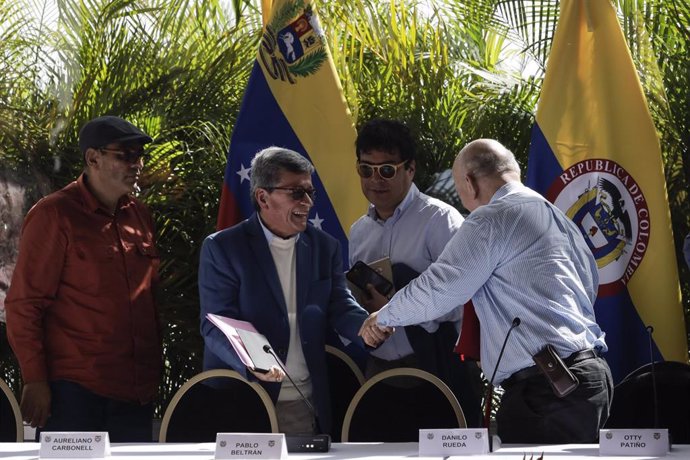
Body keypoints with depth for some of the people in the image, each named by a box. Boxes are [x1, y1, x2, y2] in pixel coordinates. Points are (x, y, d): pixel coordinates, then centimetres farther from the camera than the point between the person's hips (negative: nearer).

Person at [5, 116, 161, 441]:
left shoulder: (139, 216, 14)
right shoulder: (54, 215, -6)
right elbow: (23, 304, -8)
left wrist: (154, 372, 19)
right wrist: (34, 380, -13)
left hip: (135, 391, 6)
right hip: (74, 390, -6)